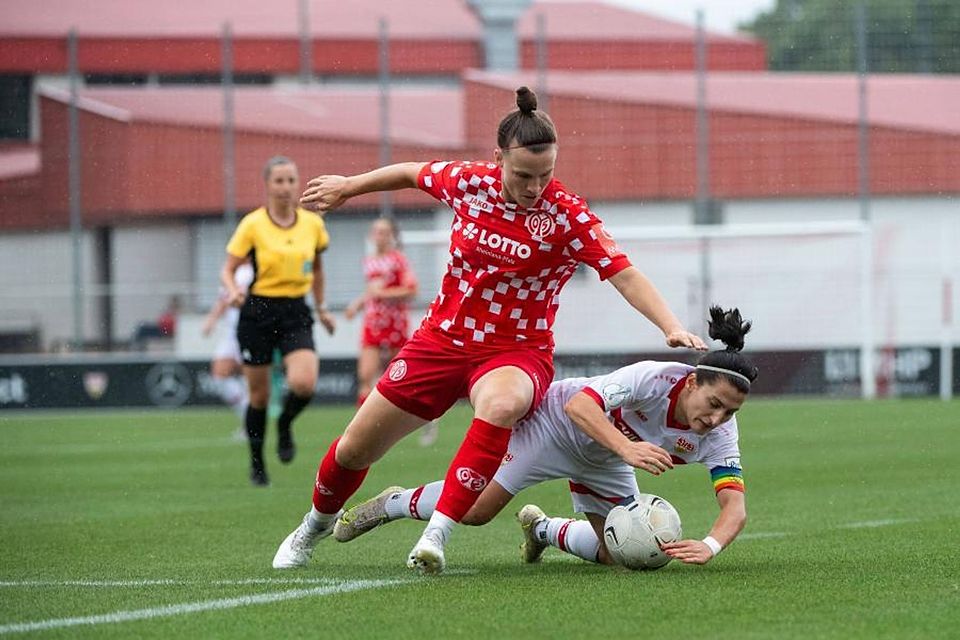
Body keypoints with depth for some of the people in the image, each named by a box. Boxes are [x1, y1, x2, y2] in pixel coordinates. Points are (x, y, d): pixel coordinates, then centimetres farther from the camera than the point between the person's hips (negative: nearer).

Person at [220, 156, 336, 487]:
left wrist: (321, 307, 21)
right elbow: (228, 268, -4)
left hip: (296, 313, 2)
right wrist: (233, 290, -24)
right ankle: (257, 463, 24)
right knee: (259, 395, 4)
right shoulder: (252, 224, -7)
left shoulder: (313, 223, 2)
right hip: (258, 312, -2)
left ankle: (285, 425, 12)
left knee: (304, 383, -21)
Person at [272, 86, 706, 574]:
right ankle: (313, 529, 39)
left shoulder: (568, 217, -18)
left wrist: (671, 327, -40)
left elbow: (624, 275, -25)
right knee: (356, 448, 7)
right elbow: (413, 173, 13)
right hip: (442, 338, 4)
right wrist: (348, 186, 26)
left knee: (499, 406, -41)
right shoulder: (468, 181, -8)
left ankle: (436, 535, -37)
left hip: (516, 352, -4)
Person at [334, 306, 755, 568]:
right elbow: (579, 405, -46)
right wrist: (625, 448, -61)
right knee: (474, 510, -13)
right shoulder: (655, 378, -37)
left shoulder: (719, 435, -23)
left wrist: (710, 546, -51)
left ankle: (542, 529, 32)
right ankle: (394, 504, 17)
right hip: (558, 422, -6)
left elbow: (735, 506, -30)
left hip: (604, 464, 6)